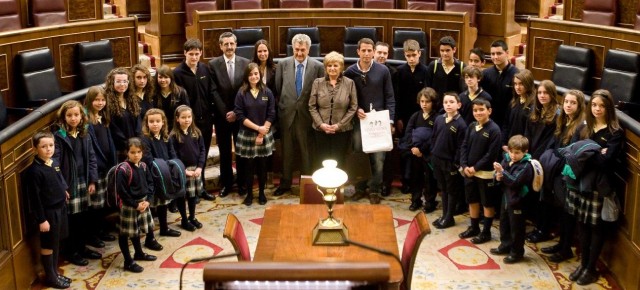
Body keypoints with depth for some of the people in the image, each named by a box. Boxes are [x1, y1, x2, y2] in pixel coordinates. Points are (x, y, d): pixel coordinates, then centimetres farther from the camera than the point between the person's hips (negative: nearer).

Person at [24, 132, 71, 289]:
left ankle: (55, 273, 33)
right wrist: (41, 219, -17)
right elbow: (34, 197, -19)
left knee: (56, 243, 19)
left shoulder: (55, 162, 1)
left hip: (60, 208, 7)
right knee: (48, 245, 7)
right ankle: (50, 277, 21)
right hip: (48, 212, -7)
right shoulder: (34, 170, -21)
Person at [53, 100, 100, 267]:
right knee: (70, 219, 3)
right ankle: (71, 252, 16)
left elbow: (91, 158, 9)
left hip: (83, 181, 5)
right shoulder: (58, 137, -11)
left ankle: (82, 247, 28)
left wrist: (92, 181, 3)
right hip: (68, 183, -5)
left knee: (83, 217, 13)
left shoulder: (85, 135, 7)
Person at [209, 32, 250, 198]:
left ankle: (242, 183, 21)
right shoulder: (213, 64, -3)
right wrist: (225, 113, -12)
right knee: (225, 151, 9)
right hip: (222, 115, 0)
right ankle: (226, 183, 21)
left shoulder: (246, 63, -2)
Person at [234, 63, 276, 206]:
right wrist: (257, 128, -15)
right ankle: (249, 194, 20)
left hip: (264, 135, 1)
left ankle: (261, 193, 23)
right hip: (247, 135, -1)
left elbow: (271, 115, -3)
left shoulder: (267, 92, -1)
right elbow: (240, 115, -9)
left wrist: (262, 133, -10)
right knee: (249, 166, 7)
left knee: (262, 165, 9)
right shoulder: (241, 93, -4)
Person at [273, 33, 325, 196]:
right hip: (287, 114, 2)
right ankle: (285, 183, 25)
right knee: (287, 151, 13)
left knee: (307, 151, 9)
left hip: (307, 115, -2)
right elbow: (277, 88, 6)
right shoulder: (283, 64, 0)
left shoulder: (318, 67, -5)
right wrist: (280, 106, 3)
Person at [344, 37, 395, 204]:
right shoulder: (350, 72, 1)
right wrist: (356, 110, -10)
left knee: (378, 157, 1)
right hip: (359, 120, 1)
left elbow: (390, 98, 1)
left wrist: (390, 120, -5)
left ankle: (375, 190, 13)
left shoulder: (383, 71, -2)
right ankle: (360, 187, 22)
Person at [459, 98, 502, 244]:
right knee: (472, 200, 17)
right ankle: (474, 227, 31)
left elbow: (491, 154, -17)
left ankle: (486, 232, 16)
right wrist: (464, 166, -7)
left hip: (485, 173, -6)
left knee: (487, 203, 6)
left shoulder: (494, 129, -13)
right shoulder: (471, 127, 5)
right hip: (469, 171, 6)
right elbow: (464, 147, 6)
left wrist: (476, 167, -17)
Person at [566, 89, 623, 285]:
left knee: (597, 228, 6)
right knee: (582, 225, 13)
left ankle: (591, 269, 18)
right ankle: (583, 264, 26)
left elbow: (605, 161, -21)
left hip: (600, 186, -5)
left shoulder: (616, 133, -9)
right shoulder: (586, 128, 10)